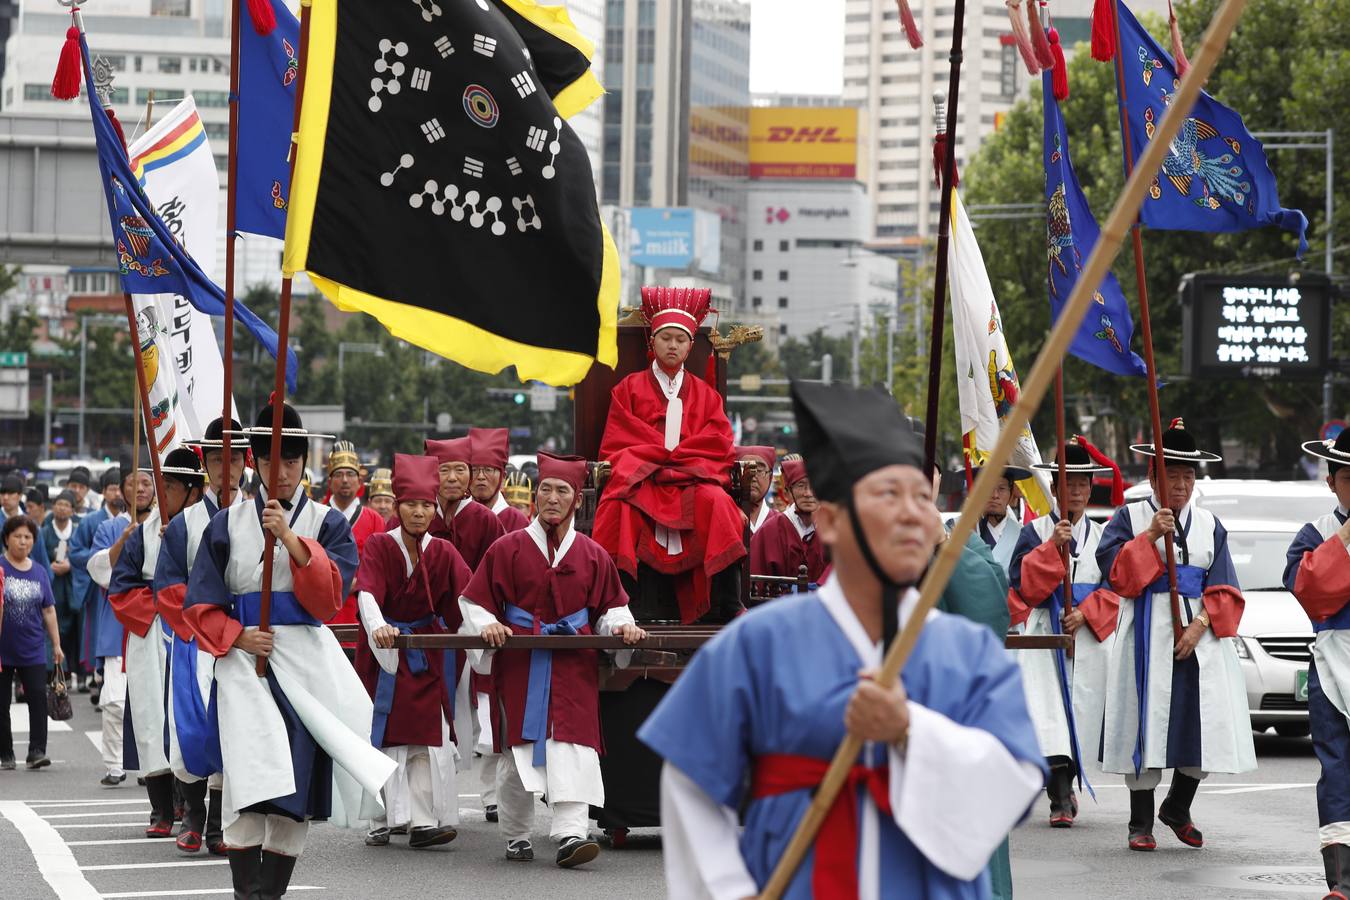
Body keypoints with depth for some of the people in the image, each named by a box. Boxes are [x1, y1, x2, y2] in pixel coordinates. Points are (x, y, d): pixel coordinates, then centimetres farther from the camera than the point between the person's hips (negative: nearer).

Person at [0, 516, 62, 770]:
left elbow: (49, 610, 13)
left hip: (32, 649, 2)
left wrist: (56, 644, 13)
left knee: (38, 697, -12)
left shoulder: (39, 572, 8)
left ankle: (37, 751, -12)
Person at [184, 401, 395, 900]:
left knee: (298, 782, -1)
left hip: (306, 659, 1)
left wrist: (289, 538, -16)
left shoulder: (327, 523, 8)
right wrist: (237, 636, -10)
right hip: (245, 654, -1)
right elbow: (201, 604, 7)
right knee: (251, 772, -15)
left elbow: (330, 596, -7)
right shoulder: (229, 523, 8)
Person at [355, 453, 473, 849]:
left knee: (427, 732, -7)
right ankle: (382, 818, 10)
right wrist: (378, 626, -43)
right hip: (382, 650, -2)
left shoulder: (443, 552, 1)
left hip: (425, 652, 2)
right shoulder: (379, 546, -8)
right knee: (382, 732, 2)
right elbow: (367, 592, -24)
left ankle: (423, 821, -11)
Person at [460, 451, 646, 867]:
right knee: (518, 748, 2)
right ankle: (516, 836, 17)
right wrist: (487, 626, -12)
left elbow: (610, 607, 15)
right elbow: (474, 602, 7)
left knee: (572, 746, -13)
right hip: (519, 663, 0)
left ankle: (570, 834, -20)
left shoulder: (592, 555, 8)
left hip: (573, 664, 0)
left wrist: (621, 626, -5)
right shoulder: (508, 549, 3)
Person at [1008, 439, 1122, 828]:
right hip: (1044, 634, -3)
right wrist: (1052, 546, -16)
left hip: (1090, 635, 3)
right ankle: (1061, 799, -24)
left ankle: (1065, 787, 19)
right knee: (1049, 711, -16)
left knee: (1082, 709, 2)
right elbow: (1023, 582, -5)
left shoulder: (1102, 536, 14)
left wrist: (1086, 613, -9)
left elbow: (1115, 588, 7)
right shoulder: (1034, 532, 7)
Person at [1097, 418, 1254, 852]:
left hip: (1200, 633, 3)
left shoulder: (1210, 525, 14)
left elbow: (1223, 587, 6)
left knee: (1206, 723, -1)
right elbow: (1113, 568, -7)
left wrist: (1200, 625, -9)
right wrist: (1150, 536, -14)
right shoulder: (1129, 517, 7)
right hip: (1147, 632, -3)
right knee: (1146, 722, -5)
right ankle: (1141, 823, 2)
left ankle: (1177, 808, 22)